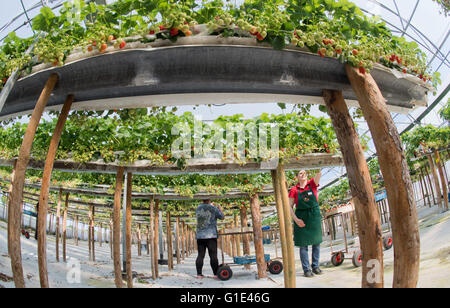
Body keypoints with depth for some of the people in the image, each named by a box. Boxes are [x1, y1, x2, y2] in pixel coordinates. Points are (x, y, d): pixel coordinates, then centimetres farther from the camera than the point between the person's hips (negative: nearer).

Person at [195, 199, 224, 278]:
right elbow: (222, 217, 5)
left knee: (200, 255, 6)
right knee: (213, 255, -2)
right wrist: (220, 208, 23)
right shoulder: (213, 208, -6)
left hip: (200, 236, 5)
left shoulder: (198, 208, 9)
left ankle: (199, 274, 6)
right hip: (211, 235, -5)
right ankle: (216, 273, -1)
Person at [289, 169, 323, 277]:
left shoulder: (312, 184, 3)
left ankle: (315, 266, 21)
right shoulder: (294, 190, -1)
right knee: (303, 244, 1)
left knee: (316, 242, 8)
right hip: (301, 218, -2)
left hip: (314, 216, 2)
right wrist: (296, 219, -11)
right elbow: (290, 207, -1)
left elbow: (319, 173, -15)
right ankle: (306, 269, 9)